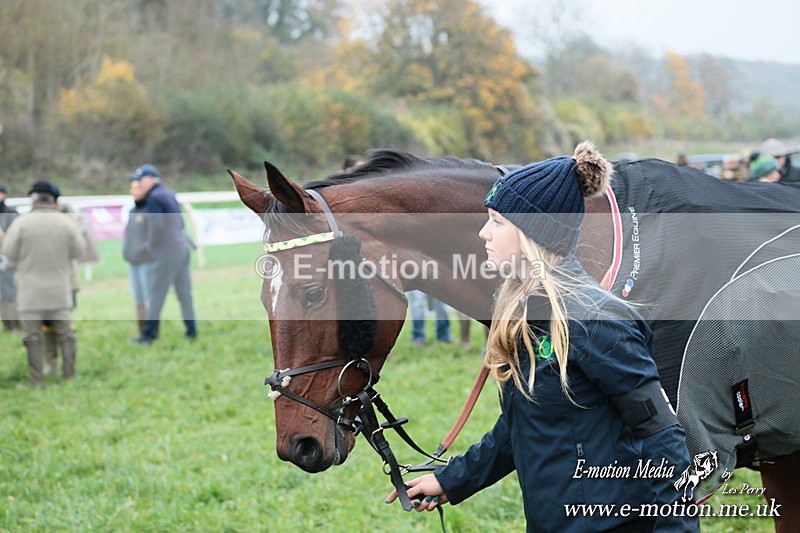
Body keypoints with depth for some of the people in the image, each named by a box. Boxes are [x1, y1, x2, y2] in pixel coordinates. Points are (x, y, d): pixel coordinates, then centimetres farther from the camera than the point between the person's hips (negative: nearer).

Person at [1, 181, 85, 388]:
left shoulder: (21, 222, -10)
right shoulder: (67, 222, -4)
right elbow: (78, 252, 1)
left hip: (31, 290, -2)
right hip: (60, 289, 2)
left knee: (32, 336, 5)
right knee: (66, 334, 11)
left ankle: (37, 381, 2)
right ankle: (70, 377, 9)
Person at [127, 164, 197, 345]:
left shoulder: (154, 198, -12)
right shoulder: (169, 194, 15)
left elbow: (157, 226, -21)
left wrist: (149, 246, -6)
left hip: (165, 252, -9)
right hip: (182, 247, 9)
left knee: (155, 296, -2)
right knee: (184, 294, 11)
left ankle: (148, 335, 1)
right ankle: (191, 331, 13)